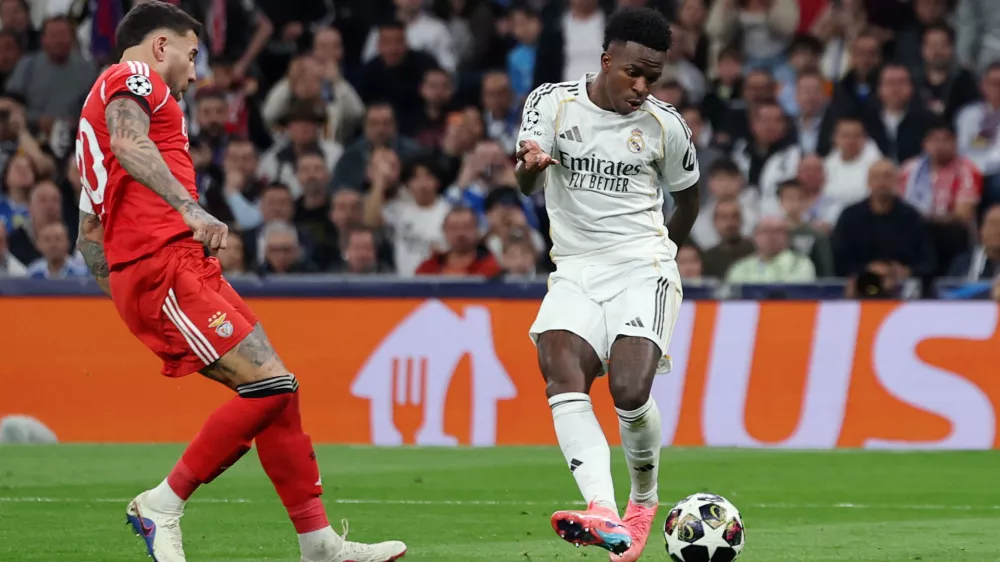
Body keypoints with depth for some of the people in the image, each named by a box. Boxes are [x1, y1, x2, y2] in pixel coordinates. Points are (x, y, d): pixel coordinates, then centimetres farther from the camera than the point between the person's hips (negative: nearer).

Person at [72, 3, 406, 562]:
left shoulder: (102, 103, 31)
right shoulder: (135, 76, 2)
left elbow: (89, 232, 31)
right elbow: (128, 145, -22)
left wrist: (124, 293, 30)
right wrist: (190, 208, -32)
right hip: (164, 264, -10)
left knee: (276, 390, 7)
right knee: (272, 385, -16)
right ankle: (162, 506, -13)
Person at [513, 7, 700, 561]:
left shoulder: (665, 126, 1)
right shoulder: (553, 102, 0)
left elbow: (688, 198, 18)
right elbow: (524, 180, -14)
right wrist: (531, 164, -36)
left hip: (642, 270, -1)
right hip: (574, 272, 1)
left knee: (630, 390, -22)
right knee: (560, 371, -26)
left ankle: (643, 500, 8)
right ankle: (604, 514, -41)